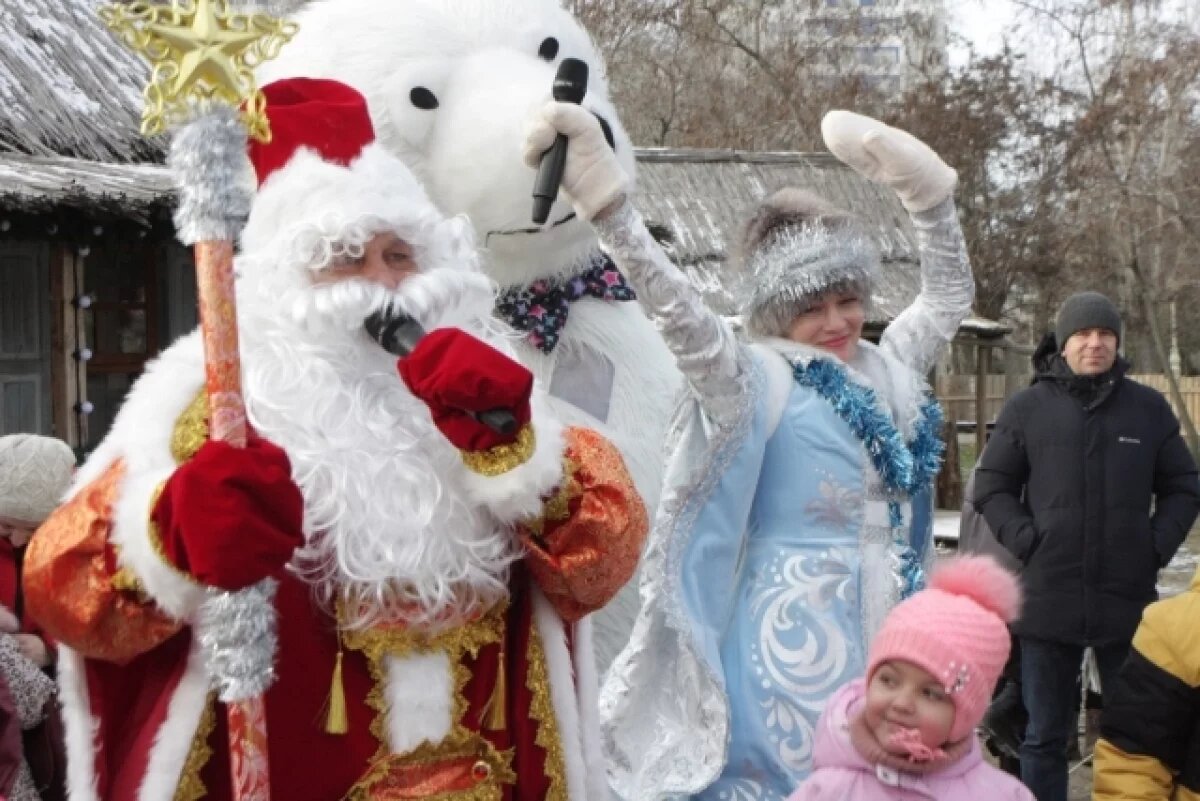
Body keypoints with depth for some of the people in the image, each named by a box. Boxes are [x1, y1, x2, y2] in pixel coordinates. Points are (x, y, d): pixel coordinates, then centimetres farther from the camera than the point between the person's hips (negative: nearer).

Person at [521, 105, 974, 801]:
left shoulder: (888, 373, 10)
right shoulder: (761, 383, -10)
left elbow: (950, 297, 22)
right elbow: (683, 317, -24)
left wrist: (927, 189, 13)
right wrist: (607, 198, -33)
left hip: (887, 625, 6)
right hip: (797, 631, -6)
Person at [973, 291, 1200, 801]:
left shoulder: (1149, 409, 3)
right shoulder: (1026, 408, 0)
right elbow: (992, 487, 5)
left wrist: (1157, 545, -3)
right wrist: (1026, 540, -8)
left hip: (1128, 602, 1)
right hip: (1049, 601, -1)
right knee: (1045, 737, 11)